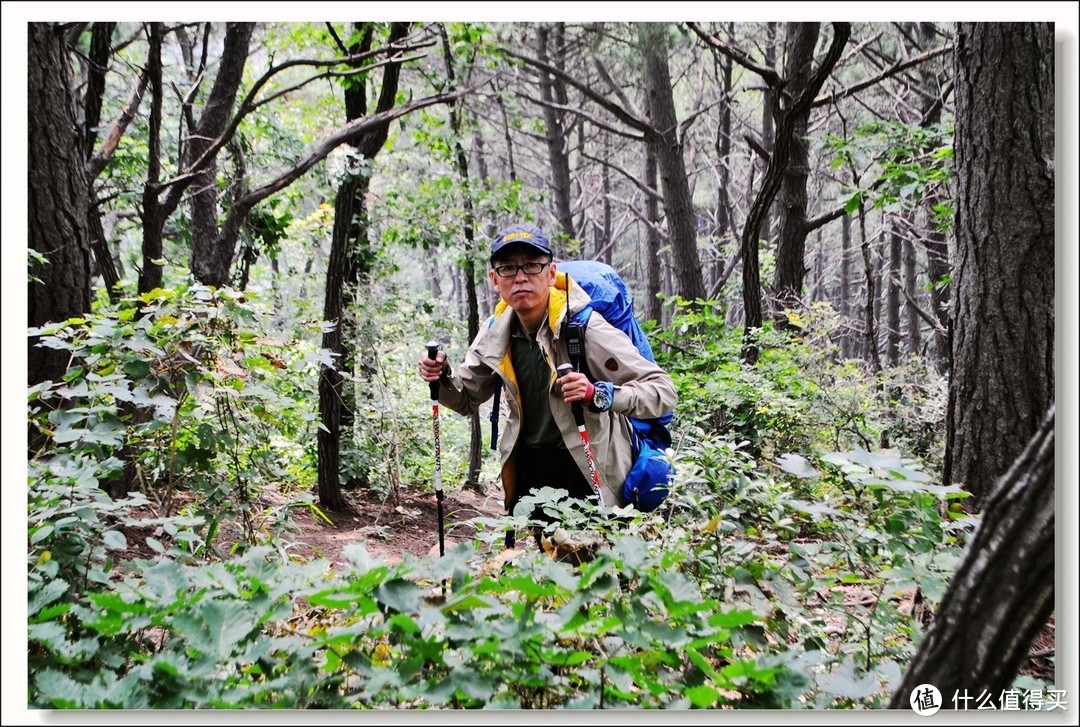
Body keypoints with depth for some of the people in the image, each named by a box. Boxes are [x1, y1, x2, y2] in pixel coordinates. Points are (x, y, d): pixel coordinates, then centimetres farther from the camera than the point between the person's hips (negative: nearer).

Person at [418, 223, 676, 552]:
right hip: (527, 474, 6)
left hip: (588, 476, -5)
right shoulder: (495, 333, -2)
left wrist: (598, 395, -38)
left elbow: (663, 391, -22)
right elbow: (468, 398, 13)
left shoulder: (586, 327, -20)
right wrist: (442, 377, -9)